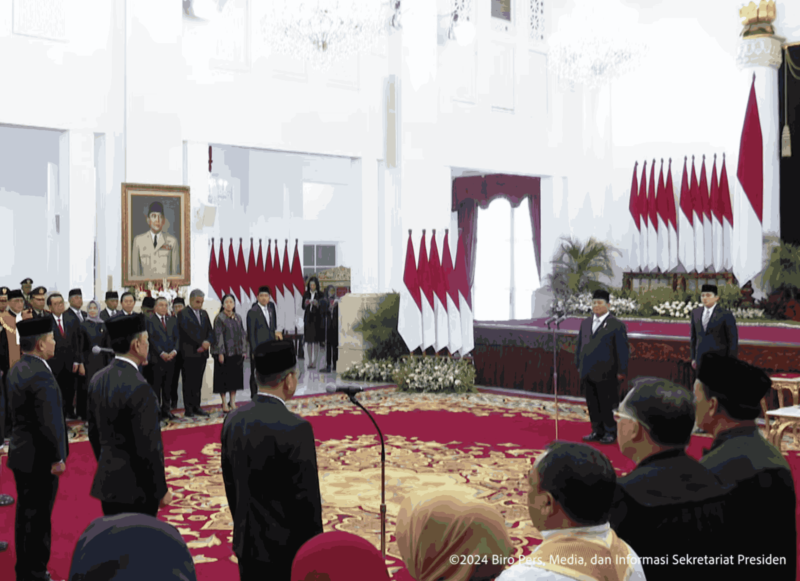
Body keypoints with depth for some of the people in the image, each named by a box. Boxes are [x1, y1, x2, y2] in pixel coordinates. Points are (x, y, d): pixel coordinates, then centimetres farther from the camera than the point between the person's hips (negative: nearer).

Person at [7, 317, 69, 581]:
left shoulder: (17, 369, 7)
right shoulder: (41, 375, -23)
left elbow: (18, 410, 11)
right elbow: (51, 421, -25)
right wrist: (57, 458, -18)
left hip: (22, 453, 10)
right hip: (40, 458, -10)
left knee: (25, 515, 19)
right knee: (38, 519, 1)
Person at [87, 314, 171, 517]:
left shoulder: (98, 380, 2)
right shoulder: (139, 388, -23)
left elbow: (94, 432, 12)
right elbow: (148, 447, -20)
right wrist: (161, 490, -10)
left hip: (107, 481, 8)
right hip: (135, 489, -8)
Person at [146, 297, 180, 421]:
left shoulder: (172, 320, 15)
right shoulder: (149, 320, -1)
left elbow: (177, 337, 10)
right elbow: (151, 338, -8)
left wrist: (174, 351, -7)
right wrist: (162, 353, -14)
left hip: (171, 357, 4)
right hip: (156, 358, -4)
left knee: (168, 386, 7)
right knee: (156, 385, -2)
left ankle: (166, 409, 14)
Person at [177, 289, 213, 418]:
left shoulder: (204, 314, 16)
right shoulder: (183, 314, -5)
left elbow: (210, 331, 12)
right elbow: (188, 330, -15)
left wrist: (208, 342, -8)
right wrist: (202, 343, -19)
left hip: (202, 353, 6)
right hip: (189, 353, -6)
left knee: (198, 382, 9)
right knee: (188, 382, 0)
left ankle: (196, 407, 15)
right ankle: (188, 409, 4)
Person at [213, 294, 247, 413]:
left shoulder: (238, 318, 10)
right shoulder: (219, 318, -5)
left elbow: (242, 334, 13)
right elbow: (218, 335, -10)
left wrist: (243, 350, 7)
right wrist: (220, 353, -16)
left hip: (236, 352, 5)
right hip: (224, 352, -5)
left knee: (235, 376, 7)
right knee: (223, 378, 0)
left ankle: (233, 403, 14)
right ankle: (224, 404, 6)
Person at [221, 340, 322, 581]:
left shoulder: (233, 420, 0)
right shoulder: (295, 429, -22)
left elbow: (230, 485, 9)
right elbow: (306, 498, -18)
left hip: (247, 543, 7)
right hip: (286, 548, -7)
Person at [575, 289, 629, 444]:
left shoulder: (617, 325, -6)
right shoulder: (585, 323, 11)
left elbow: (622, 349, -7)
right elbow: (580, 345, 17)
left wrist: (621, 371, -9)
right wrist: (579, 365, 15)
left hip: (605, 373, -6)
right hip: (588, 372, 6)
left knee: (605, 405, 0)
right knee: (592, 405, 10)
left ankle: (610, 432, 14)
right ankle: (597, 432, 20)